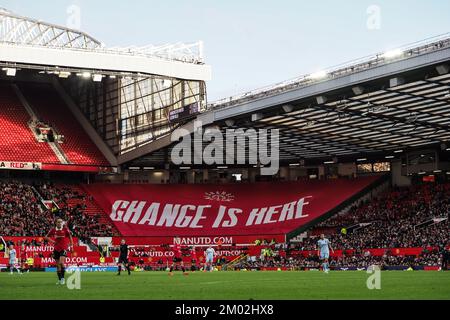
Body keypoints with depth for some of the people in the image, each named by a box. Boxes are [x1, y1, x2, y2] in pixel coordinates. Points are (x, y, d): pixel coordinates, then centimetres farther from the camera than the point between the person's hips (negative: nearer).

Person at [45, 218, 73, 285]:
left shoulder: (65, 229, -6)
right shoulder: (53, 230, 1)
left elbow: (70, 237, 5)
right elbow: (47, 237, 12)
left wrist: (71, 246, 1)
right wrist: (51, 241, -4)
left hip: (63, 248, -3)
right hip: (56, 249, 4)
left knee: (61, 262, -20)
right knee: (58, 265, 8)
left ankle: (63, 278, -8)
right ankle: (59, 279, 18)